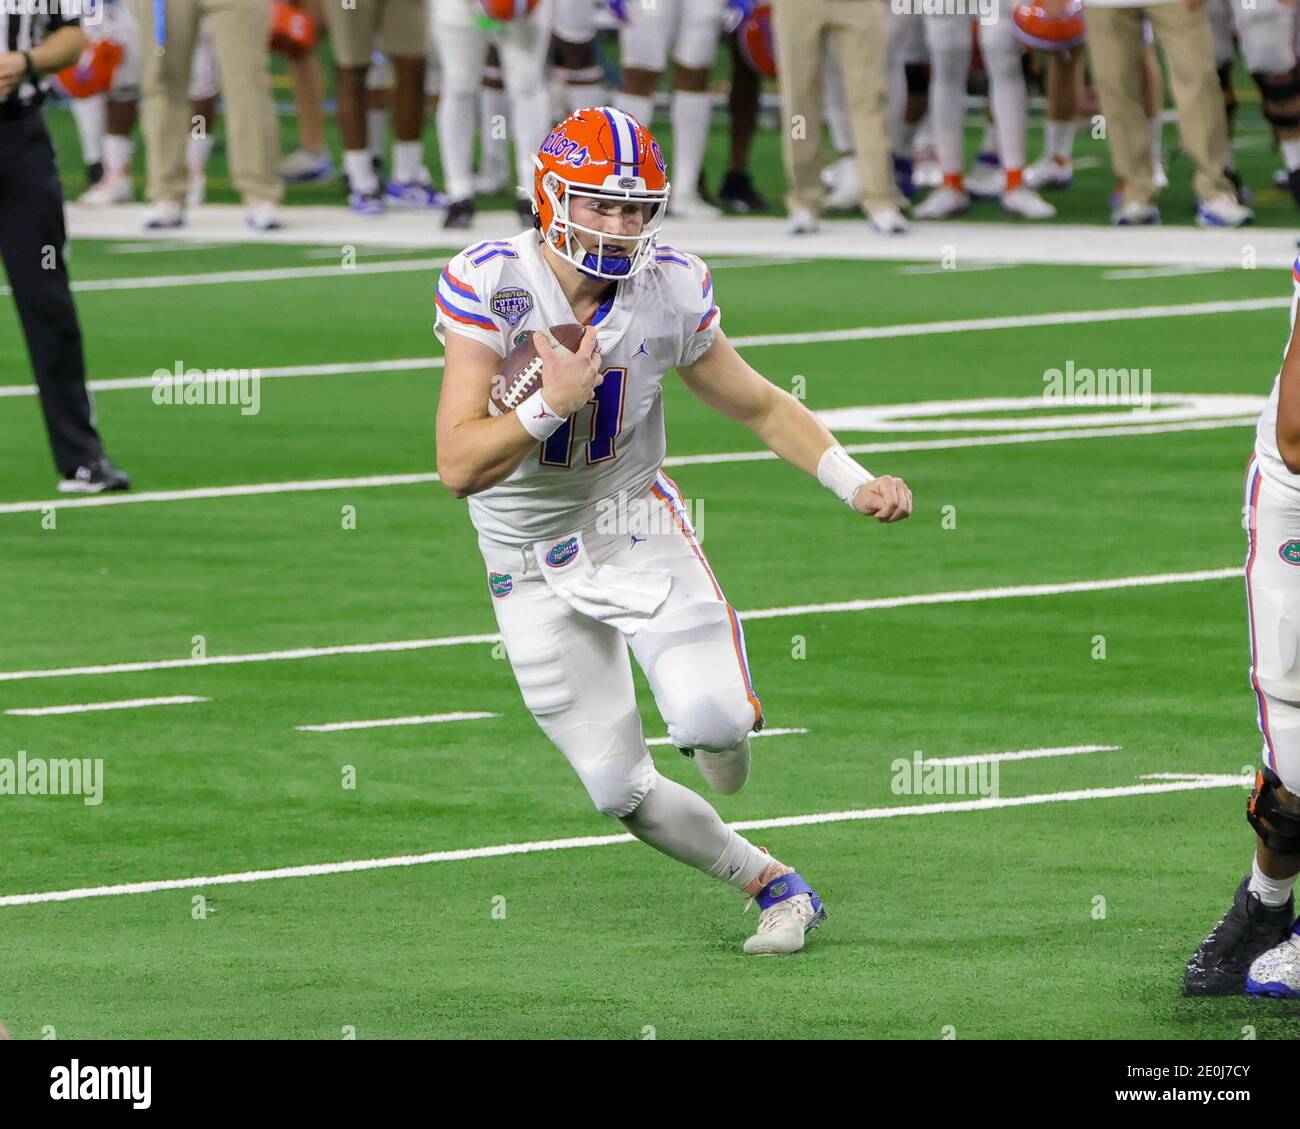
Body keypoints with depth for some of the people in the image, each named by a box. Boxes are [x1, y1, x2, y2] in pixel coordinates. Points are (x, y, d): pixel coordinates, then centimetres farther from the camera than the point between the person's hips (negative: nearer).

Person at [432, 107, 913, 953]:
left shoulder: (668, 294, -12)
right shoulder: (491, 284, -20)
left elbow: (762, 406, 3)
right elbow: (459, 465, -23)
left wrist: (856, 483, -9)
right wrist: (553, 405, -35)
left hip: (637, 529, 0)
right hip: (537, 569, 0)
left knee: (712, 722, -23)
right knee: (621, 791, -2)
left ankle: (718, 719, 15)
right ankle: (773, 886, 19)